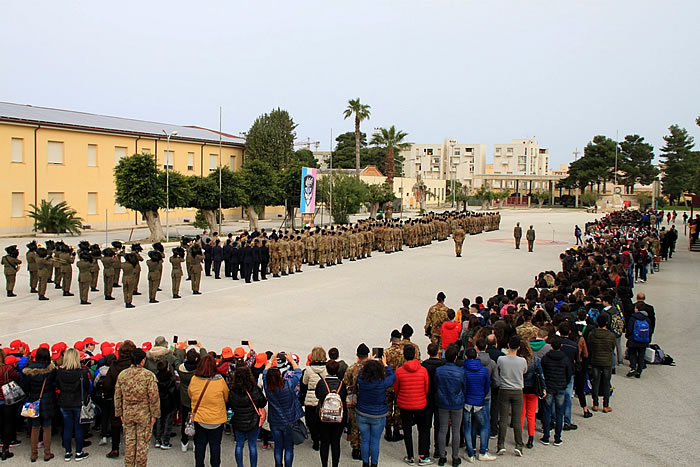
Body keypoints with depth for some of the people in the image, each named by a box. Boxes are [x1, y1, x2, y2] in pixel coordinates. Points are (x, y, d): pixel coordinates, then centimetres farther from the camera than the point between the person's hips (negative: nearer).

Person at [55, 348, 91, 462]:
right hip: (79, 403, -3)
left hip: (64, 403, 3)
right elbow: (87, 387, -7)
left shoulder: (59, 372, -8)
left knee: (67, 427, 12)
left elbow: (58, 386, 4)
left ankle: (67, 453, 19)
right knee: (78, 427, 8)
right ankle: (79, 453, 15)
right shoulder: (82, 372, -17)